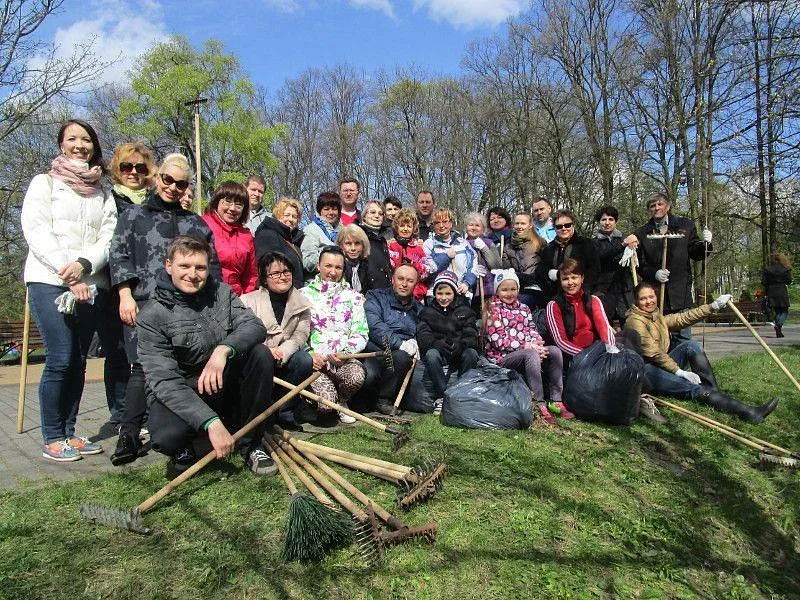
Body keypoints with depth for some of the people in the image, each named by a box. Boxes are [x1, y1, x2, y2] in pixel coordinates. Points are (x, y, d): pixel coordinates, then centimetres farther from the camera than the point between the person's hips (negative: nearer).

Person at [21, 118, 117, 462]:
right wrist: (67, 274, -14)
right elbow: (35, 231, -3)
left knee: (78, 361, 5)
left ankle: (68, 433, 15)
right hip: (49, 281, -3)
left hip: (92, 285, 3)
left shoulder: (102, 193, 16)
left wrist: (84, 264, -14)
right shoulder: (44, 183, 8)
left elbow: (108, 237, 5)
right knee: (61, 359, -9)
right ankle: (53, 440, 3)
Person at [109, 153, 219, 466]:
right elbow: (119, 256, 6)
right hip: (145, 303, -2)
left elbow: (213, 266, 19)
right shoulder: (133, 216, 15)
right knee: (143, 367, -9)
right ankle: (129, 435, 0)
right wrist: (125, 295, -6)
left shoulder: (197, 224, 20)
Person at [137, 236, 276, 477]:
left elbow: (255, 326, -16)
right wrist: (211, 422, -35)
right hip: (178, 395, -4)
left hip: (222, 386, 4)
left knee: (260, 353, -22)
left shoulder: (221, 292, 0)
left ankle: (250, 444, -9)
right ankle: (188, 450, 5)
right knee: (167, 437, -35)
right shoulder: (152, 316, -13)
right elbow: (164, 381, -23)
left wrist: (224, 349, -38)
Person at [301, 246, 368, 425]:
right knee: (326, 400, -26)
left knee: (357, 375, -32)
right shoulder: (304, 294, 9)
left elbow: (360, 334, 6)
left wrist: (345, 352, -13)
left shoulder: (353, 297, 13)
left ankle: (342, 403, 3)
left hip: (342, 359, 2)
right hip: (312, 359, -1)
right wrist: (311, 355, -13)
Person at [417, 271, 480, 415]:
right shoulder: (427, 312, 11)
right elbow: (423, 335, -6)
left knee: (471, 353, -31)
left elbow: (471, 336, -3)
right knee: (431, 354, -34)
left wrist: (460, 345, -27)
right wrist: (437, 344, -28)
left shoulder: (465, 310, 12)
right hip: (438, 351, 0)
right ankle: (441, 397, -23)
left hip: (459, 354, 1)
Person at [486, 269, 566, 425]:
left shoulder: (523, 308, 19)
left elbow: (533, 330, 14)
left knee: (555, 350, -17)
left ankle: (556, 400, -16)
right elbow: (498, 340, -11)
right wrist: (527, 346, -17)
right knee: (531, 355, -35)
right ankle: (540, 405, -34)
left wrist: (537, 342, -12)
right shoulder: (493, 309, -1)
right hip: (502, 357, -6)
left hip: (529, 350, 6)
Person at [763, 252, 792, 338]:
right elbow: (789, 281, 1)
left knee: (777, 312, 10)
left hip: (772, 293, 2)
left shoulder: (767, 270, -1)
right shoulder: (785, 269, -1)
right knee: (785, 311, 8)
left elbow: (763, 282, -3)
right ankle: (779, 325, -20)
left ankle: (778, 332, 5)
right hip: (782, 291, -2)